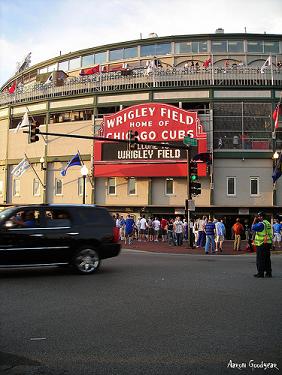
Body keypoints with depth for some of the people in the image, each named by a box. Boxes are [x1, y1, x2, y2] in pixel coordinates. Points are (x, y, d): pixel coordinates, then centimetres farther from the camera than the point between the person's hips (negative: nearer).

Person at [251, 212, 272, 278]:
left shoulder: (261, 224, -17)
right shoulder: (268, 223, 12)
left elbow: (253, 228, -16)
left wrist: (254, 221, -5)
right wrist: (256, 221, 13)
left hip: (262, 244, -8)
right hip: (268, 243, 8)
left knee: (260, 259, -1)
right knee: (267, 258, 12)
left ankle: (260, 273, 2)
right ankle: (268, 273, 16)